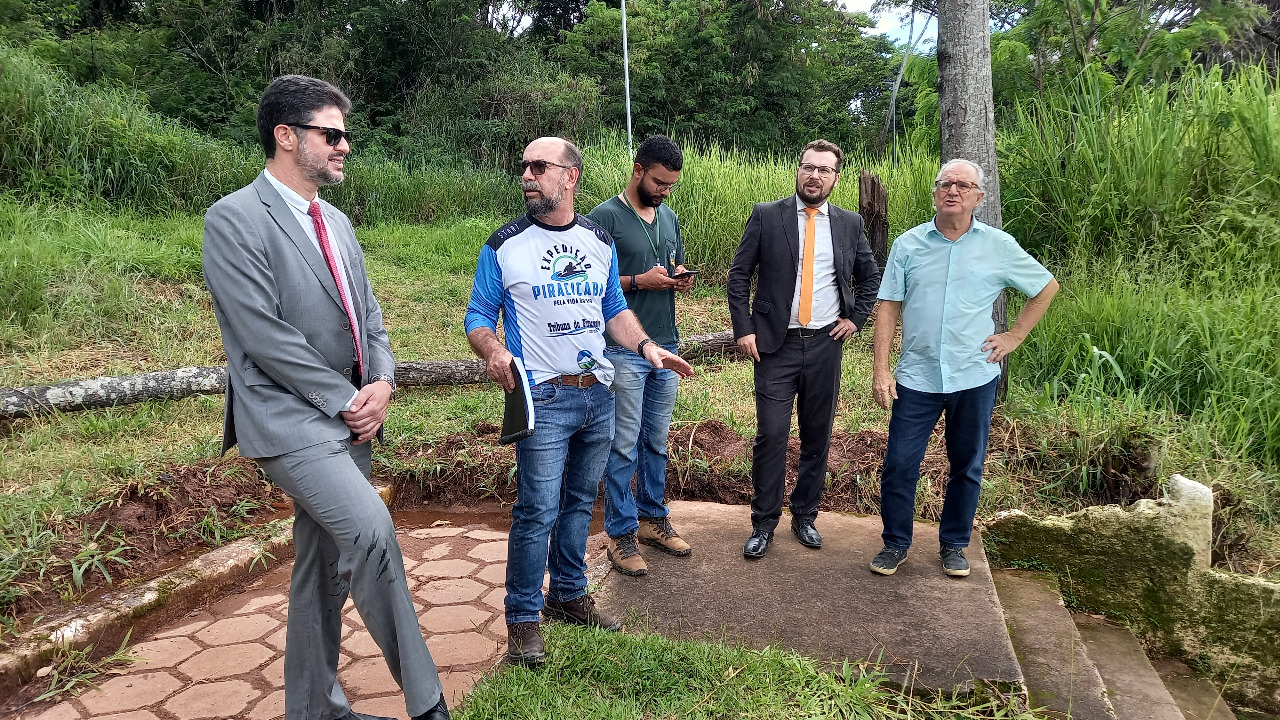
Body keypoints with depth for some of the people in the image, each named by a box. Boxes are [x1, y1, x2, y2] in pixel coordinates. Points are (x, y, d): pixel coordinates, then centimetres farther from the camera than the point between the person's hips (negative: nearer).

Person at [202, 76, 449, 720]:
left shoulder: (335, 222, 16)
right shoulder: (233, 220, -9)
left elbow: (368, 312, 16)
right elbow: (266, 336, -17)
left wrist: (382, 383, -3)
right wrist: (345, 401, -14)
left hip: (347, 418, 8)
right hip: (289, 419, -8)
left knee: (326, 563, 13)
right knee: (369, 529, -24)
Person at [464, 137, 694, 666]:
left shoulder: (599, 241, 9)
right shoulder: (504, 245, -3)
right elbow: (479, 315, 0)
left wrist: (646, 346, 1)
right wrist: (493, 351, -22)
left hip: (598, 394, 5)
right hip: (543, 399, -4)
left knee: (580, 501, 15)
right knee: (538, 511, -6)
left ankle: (569, 595, 31)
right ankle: (523, 619, 10)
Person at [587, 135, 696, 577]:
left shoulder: (669, 218, 14)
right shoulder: (605, 217, -8)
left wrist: (681, 278, 0)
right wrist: (639, 282, -19)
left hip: (666, 346, 7)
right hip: (624, 351, -6)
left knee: (657, 441, 15)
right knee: (624, 446, 0)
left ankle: (653, 518, 28)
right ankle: (621, 533, 11)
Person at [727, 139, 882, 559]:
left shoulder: (849, 224, 8)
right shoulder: (766, 216, 0)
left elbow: (870, 277, 20)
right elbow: (739, 275, 1)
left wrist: (856, 319, 8)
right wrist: (744, 329, -6)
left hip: (826, 345, 3)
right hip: (776, 345, -3)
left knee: (817, 435, 9)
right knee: (771, 434, -5)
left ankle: (805, 516, 25)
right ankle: (763, 523, 9)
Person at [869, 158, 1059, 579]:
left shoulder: (999, 246, 1)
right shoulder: (908, 244, 1)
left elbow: (1047, 288, 13)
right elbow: (889, 308, 0)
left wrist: (1015, 337, 4)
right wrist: (880, 369, -7)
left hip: (975, 376, 1)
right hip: (917, 376, 0)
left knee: (967, 466, 11)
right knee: (899, 464, 0)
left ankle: (954, 545, 29)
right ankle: (895, 543, 19)